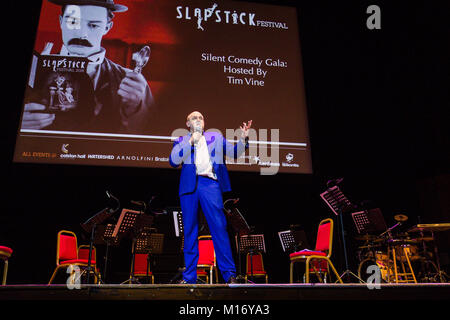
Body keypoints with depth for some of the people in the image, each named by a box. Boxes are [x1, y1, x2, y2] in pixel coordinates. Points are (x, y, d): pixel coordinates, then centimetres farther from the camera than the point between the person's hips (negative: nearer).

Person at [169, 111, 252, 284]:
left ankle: (229, 273, -6)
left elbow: (234, 152, 16)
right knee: (190, 230, 2)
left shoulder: (215, 137, 22)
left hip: (209, 183, -1)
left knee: (219, 226, -10)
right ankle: (189, 276, 10)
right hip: (189, 185, 1)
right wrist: (190, 141, -3)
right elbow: (173, 161, 4)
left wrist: (243, 138, -2)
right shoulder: (181, 141, 20)